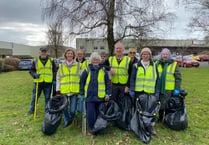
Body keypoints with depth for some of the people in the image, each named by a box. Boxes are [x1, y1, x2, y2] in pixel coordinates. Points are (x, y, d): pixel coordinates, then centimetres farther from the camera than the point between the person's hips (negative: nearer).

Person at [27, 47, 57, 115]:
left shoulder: (51, 60, 6)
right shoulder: (35, 60, 5)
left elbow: (55, 71, 7)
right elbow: (31, 70, 9)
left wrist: (54, 80, -1)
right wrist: (34, 74, -12)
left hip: (48, 83, 0)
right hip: (38, 82, 0)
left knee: (47, 98, 10)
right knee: (35, 97, 9)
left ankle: (47, 110, 24)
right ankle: (32, 110, 26)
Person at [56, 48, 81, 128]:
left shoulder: (78, 65, 6)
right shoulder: (61, 66, 8)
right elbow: (58, 79, 10)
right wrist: (58, 90, 3)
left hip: (74, 91, -1)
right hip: (63, 91, 2)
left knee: (73, 110, -1)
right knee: (64, 108, 8)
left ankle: (71, 118, 31)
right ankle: (67, 120, 34)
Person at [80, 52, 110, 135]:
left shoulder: (103, 70, 6)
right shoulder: (87, 70, 4)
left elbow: (107, 83, 8)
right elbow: (82, 82, 8)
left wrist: (107, 93, 1)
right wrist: (82, 93, 5)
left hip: (100, 96, 1)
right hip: (89, 95, 0)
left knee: (99, 113, 10)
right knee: (90, 113, -4)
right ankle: (92, 129, 15)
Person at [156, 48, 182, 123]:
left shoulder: (174, 64, -1)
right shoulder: (157, 64, 6)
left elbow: (178, 78, -1)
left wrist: (177, 89, -7)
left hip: (169, 89, -2)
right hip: (159, 89, 3)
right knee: (160, 104, 14)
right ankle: (160, 118, 32)